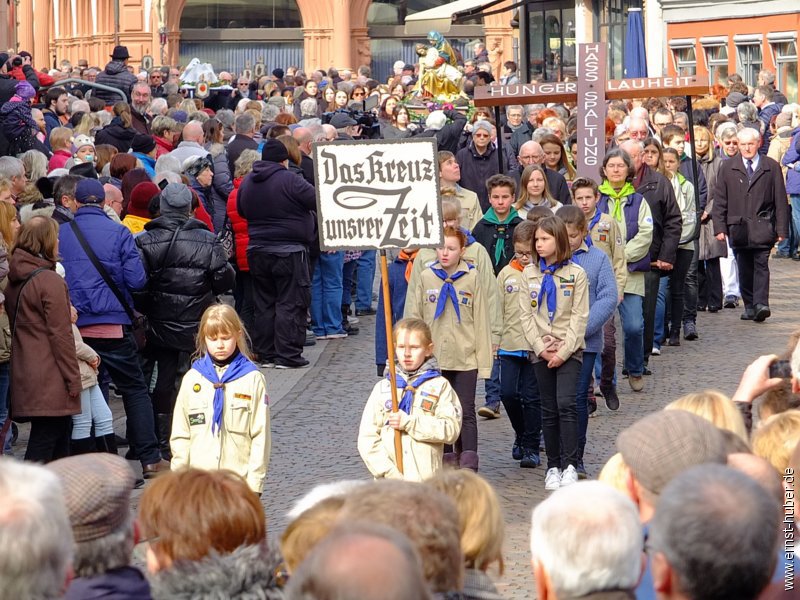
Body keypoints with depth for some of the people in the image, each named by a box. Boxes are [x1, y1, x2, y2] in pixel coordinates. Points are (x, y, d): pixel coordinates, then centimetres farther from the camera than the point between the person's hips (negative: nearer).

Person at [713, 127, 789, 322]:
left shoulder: (772, 167, 5)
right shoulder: (728, 168, 9)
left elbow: (780, 200, 6)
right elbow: (720, 200, 9)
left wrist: (781, 229, 1)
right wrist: (719, 227, 0)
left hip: (762, 227, -2)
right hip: (738, 227, 2)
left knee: (761, 264, -11)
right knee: (744, 268, 4)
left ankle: (761, 304, -18)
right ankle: (749, 306, 11)